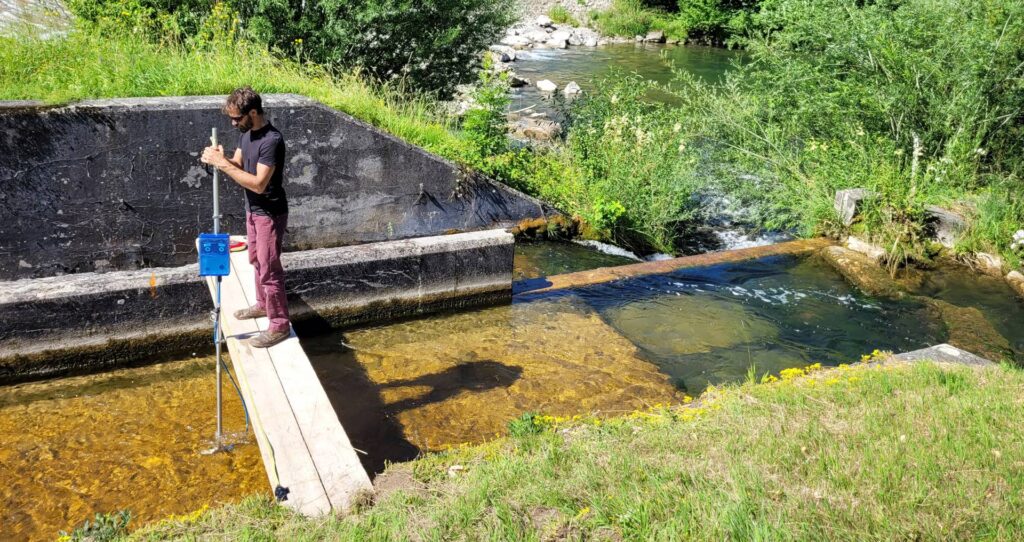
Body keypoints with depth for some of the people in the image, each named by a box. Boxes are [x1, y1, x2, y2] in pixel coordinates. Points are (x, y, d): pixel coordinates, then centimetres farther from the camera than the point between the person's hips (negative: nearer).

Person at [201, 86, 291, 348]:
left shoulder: (272, 140, -27)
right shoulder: (247, 133, 3)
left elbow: (259, 184, -30)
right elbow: (238, 165, 9)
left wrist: (222, 164, -29)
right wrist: (220, 158, -13)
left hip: (270, 214, -10)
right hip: (253, 210, 10)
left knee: (269, 269, -2)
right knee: (256, 260, 24)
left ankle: (279, 325, 9)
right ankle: (263, 304, 43)